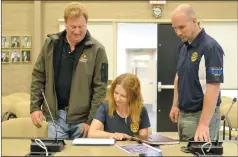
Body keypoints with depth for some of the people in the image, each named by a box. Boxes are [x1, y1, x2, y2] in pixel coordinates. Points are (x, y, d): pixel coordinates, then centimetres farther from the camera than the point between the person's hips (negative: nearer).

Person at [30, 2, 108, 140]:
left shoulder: (97, 49, -8)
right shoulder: (51, 44, 1)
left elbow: (100, 87, -8)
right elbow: (38, 77, 8)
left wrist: (92, 120, -11)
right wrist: (35, 107, 1)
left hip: (82, 117, -2)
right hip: (55, 114, 2)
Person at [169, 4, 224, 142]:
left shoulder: (210, 47, -19)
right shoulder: (184, 47, 7)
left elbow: (213, 88, -24)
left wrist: (203, 124, -27)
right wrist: (175, 105, 13)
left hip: (201, 114, -8)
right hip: (183, 113, 8)